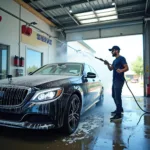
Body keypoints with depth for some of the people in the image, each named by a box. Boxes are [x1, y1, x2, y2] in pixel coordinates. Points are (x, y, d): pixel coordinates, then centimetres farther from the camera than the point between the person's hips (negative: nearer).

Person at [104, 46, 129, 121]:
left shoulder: (121, 58, -7)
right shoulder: (115, 60, 20)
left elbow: (127, 68, -14)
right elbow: (111, 69, 18)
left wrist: (121, 70, -34)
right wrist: (108, 64, 0)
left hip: (119, 80, -10)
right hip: (114, 80, 10)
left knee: (117, 96, -11)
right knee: (114, 96, 16)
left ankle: (118, 114, -6)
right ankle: (119, 109, 31)